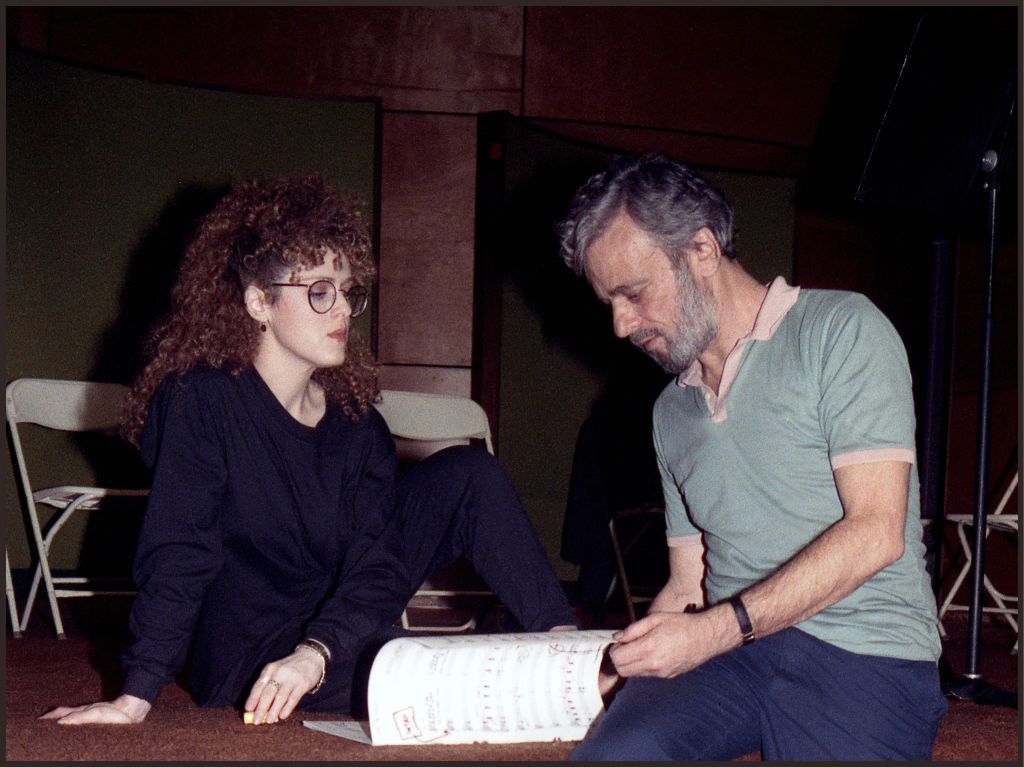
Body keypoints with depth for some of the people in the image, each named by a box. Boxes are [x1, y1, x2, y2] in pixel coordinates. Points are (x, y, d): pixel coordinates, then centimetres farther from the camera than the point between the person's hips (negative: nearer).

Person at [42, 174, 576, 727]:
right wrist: (137, 696, -29)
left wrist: (315, 653, -31)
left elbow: (373, 566, -13)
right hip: (244, 667, -6)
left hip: (337, 635, 6)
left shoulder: (354, 420, -3)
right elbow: (176, 557, -23)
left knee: (467, 473, -8)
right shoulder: (202, 398, -19)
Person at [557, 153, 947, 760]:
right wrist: (622, 662, 3)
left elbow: (875, 532, -11)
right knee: (612, 752, -27)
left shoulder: (841, 329, -1)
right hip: (727, 650, 3)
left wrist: (719, 629, -15)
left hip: (862, 649, -3)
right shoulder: (671, 410, 21)